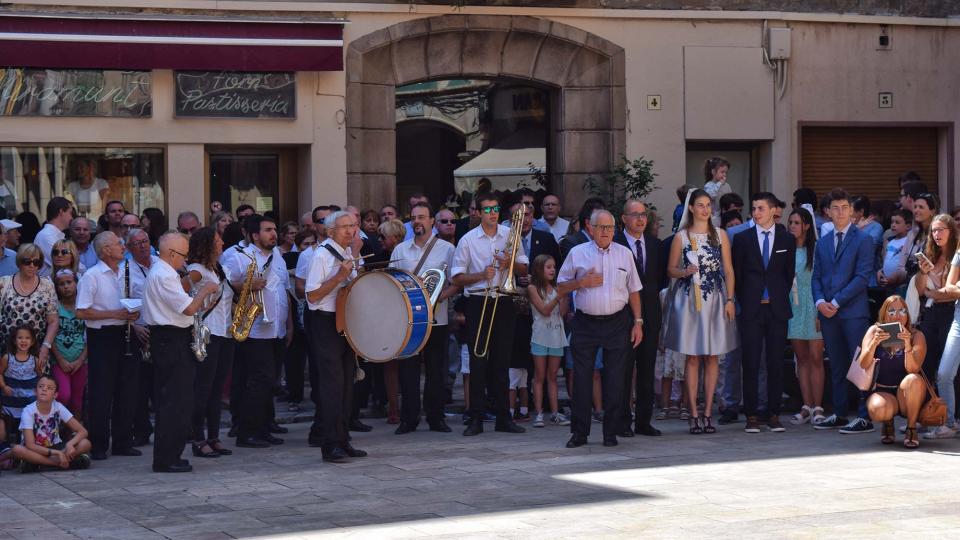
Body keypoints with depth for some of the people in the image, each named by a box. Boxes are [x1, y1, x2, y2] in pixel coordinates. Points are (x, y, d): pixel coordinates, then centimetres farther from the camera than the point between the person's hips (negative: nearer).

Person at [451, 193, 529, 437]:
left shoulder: (510, 236, 8)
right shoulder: (468, 240, 1)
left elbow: (524, 270, 12)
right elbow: (457, 278, 0)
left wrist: (511, 263, -8)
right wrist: (482, 275, -14)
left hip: (503, 304, 2)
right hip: (479, 304, -2)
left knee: (502, 361, 6)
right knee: (478, 361, -3)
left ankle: (503, 417, 12)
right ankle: (476, 419, 1)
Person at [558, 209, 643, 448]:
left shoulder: (625, 254, 9)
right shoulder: (577, 253, 4)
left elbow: (633, 291, 11)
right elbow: (562, 286, 8)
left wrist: (638, 322, 5)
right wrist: (582, 282, -10)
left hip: (617, 322, 1)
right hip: (586, 322, -1)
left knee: (615, 381, 1)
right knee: (581, 378, -1)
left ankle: (611, 432, 9)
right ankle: (580, 432, 5)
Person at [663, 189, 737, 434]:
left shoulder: (720, 235, 9)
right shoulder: (681, 236, 5)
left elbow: (729, 270, 8)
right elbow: (671, 269, 6)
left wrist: (730, 299, -1)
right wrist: (685, 272, -15)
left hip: (715, 300, 2)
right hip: (688, 300, -2)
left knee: (712, 357, 2)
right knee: (692, 358, -2)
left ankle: (708, 412, 6)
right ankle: (694, 414, 0)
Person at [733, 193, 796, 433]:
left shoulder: (787, 240, 7)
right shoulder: (742, 239, 6)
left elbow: (790, 273, 12)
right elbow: (737, 273, 9)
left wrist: (779, 299, 6)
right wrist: (745, 302, 5)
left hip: (777, 309, 1)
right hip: (751, 309, 0)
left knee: (776, 364, 1)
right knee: (751, 364, -3)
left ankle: (774, 415, 6)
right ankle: (751, 415, 1)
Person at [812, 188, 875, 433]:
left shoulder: (862, 240, -1)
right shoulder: (823, 242, 17)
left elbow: (862, 276, -9)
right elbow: (816, 277, 15)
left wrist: (836, 302, -13)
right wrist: (820, 302, -4)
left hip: (853, 311, -6)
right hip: (828, 312, 6)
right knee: (837, 366, 10)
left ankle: (865, 417, -7)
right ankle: (839, 415, 16)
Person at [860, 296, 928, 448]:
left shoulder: (916, 336, -4)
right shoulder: (874, 331, 0)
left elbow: (913, 369, -19)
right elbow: (863, 365, -13)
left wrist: (907, 344, -34)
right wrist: (875, 342, -29)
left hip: (907, 395, 0)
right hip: (882, 391, 0)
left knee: (913, 380, -35)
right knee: (878, 410, -35)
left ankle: (911, 428, -15)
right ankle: (888, 423, 5)